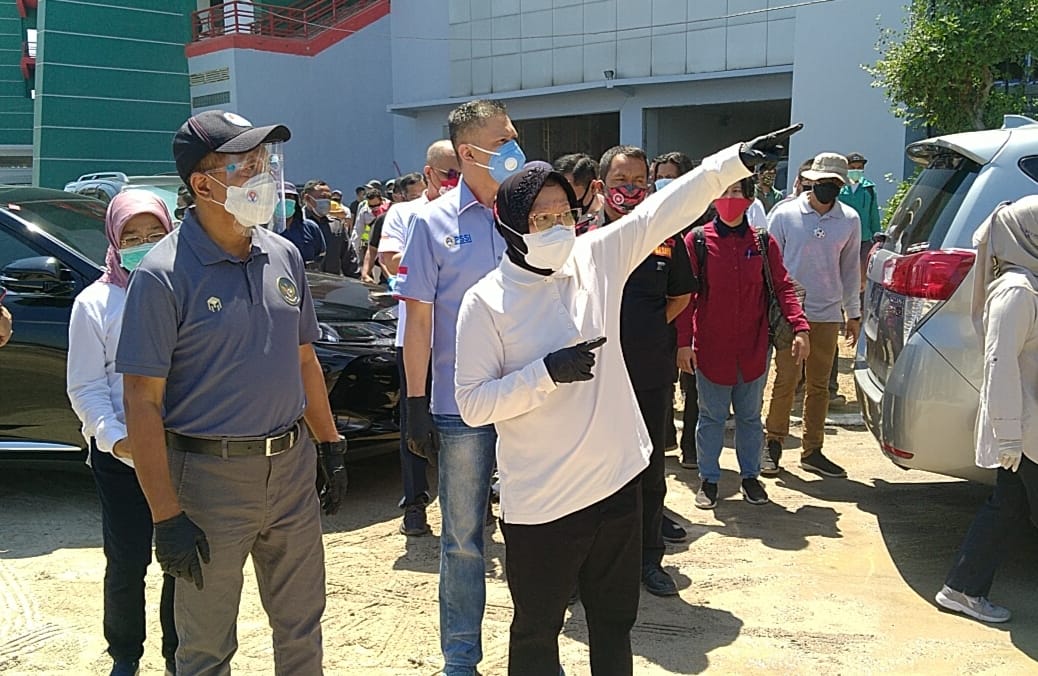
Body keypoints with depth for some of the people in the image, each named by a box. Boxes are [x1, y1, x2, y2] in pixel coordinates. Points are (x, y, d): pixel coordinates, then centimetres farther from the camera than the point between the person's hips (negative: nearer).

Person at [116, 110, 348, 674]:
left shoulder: (284, 257, 3)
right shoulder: (164, 275, -15)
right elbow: (143, 402, -15)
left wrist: (330, 446, 13)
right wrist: (167, 516, -17)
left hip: (292, 464, 5)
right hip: (211, 477, -5)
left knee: (301, 628, 19)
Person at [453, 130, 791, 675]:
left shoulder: (597, 257, 0)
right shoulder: (486, 302, -11)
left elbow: (667, 209, -4)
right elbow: (473, 404, -13)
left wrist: (735, 160, -13)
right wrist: (547, 373, -23)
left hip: (616, 483, 4)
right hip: (539, 502, -4)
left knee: (615, 621, 22)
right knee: (537, 631, 14)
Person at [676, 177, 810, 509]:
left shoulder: (763, 242, 2)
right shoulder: (697, 241, -5)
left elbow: (783, 287, 1)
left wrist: (800, 327, -12)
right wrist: (683, 342, -12)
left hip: (753, 347, 2)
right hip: (711, 347, -2)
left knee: (750, 416, 14)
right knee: (711, 417, 9)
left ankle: (750, 476, 29)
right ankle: (709, 479, 23)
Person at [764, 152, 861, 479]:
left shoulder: (849, 220, 5)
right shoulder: (785, 213, -3)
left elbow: (850, 268, 14)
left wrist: (853, 313, 15)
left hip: (828, 314, 3)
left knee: (819, 385, 9)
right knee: (786, 380, -4)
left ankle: (812, 451, 17)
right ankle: (774, 445, 8)